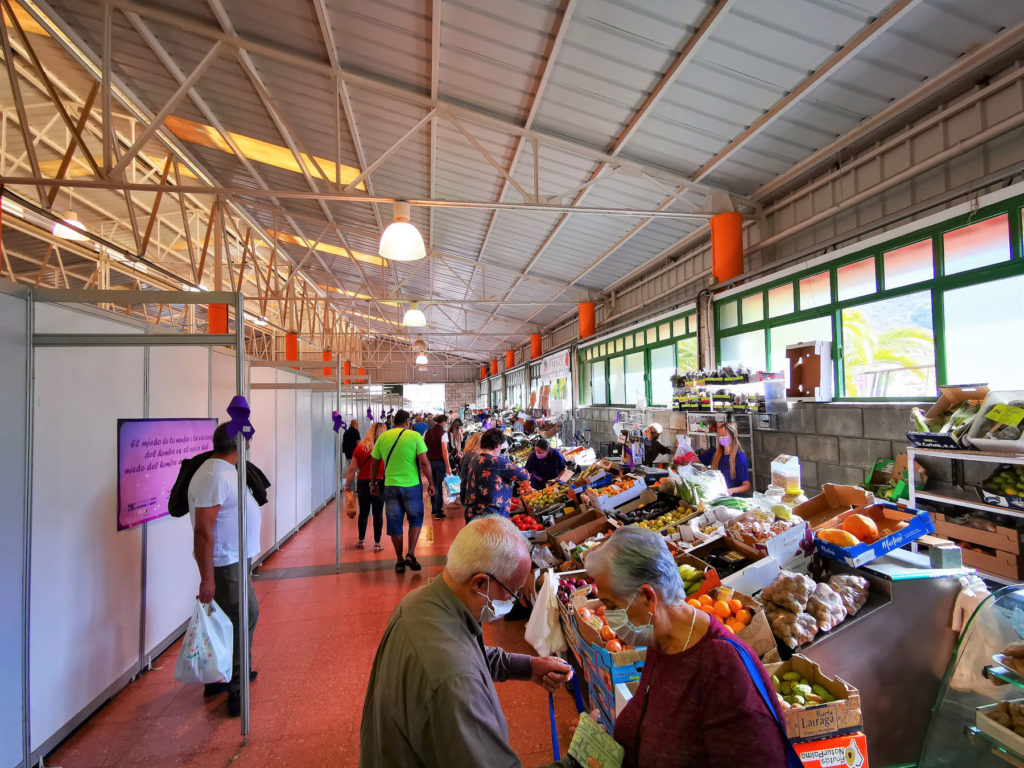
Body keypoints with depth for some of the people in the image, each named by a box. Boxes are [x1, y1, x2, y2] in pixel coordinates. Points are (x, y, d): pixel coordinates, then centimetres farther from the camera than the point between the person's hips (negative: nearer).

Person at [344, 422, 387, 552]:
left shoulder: (359, 447, 1)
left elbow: (352, 469, 2)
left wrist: (347, 484, 11)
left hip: (363, 483, 3)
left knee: (363, 512, 18)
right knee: (378, 514, 6)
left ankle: (361, 540, 30)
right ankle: (377, 543, 11)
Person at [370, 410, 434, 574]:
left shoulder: (382, 437, 4)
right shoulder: (414, 436, -5)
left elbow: (374, 464, 10)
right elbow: (424, 463, -10)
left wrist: (373, 483, 23)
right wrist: (431, 483, -2)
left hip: (390, 485, 3)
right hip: (411, 485, -2)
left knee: (394, 523, 12)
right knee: (415, 518, 14)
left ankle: (400, 561, 20)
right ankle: (410, 554, 2)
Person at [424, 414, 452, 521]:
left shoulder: (428, 431, 6)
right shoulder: (443, 433, -12)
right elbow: (444, 450, -18)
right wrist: (448, 466, -17)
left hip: (429, 461, 5)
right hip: (440, 462, -5)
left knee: (433, 485, 17)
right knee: (440, 486, 1)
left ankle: (433, 508, 27)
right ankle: (438, 512, 3)